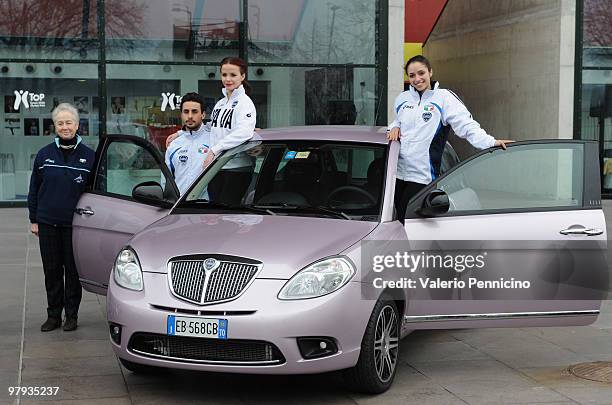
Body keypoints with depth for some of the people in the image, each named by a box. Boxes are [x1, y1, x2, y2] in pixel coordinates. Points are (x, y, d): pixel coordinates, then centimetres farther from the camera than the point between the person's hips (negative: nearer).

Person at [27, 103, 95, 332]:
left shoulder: (88, 156, 0)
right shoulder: (44, 155, 5)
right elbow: (34, 189, 10)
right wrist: (34, 220, 6)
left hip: (75, 224, -2)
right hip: (48, 223, 2)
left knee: (73, 270, 4)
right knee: (52, 270, 7)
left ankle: (71, 315, 15)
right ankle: (53, 315, 17)